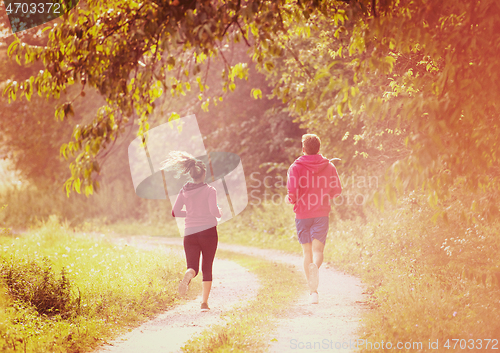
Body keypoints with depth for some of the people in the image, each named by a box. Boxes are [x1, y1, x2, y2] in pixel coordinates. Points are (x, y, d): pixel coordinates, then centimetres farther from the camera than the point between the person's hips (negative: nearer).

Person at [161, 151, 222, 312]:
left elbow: (175, 212, 7)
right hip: (208, 232, -2)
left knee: (192, 267, 2)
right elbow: (214, 210, -18)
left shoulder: (184, 191, 5)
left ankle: (186, 278, -35)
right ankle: (204, 302, 5)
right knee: (207, 268, 11)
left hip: (190, 233, 2)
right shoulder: (209, 190, -7)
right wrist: (219, 213, 6)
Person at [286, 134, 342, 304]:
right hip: (321, 213, 0)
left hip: (302, 213, 0)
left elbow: (292, 192, -14)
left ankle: (312, 290, 15)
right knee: (318, 250, -2)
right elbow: (337, 190, 4)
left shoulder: (295, 167, -4)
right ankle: (315, 266, -38)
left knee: (307, 252, 11)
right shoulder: (329, 167, 2)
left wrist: (289, 200, 8)